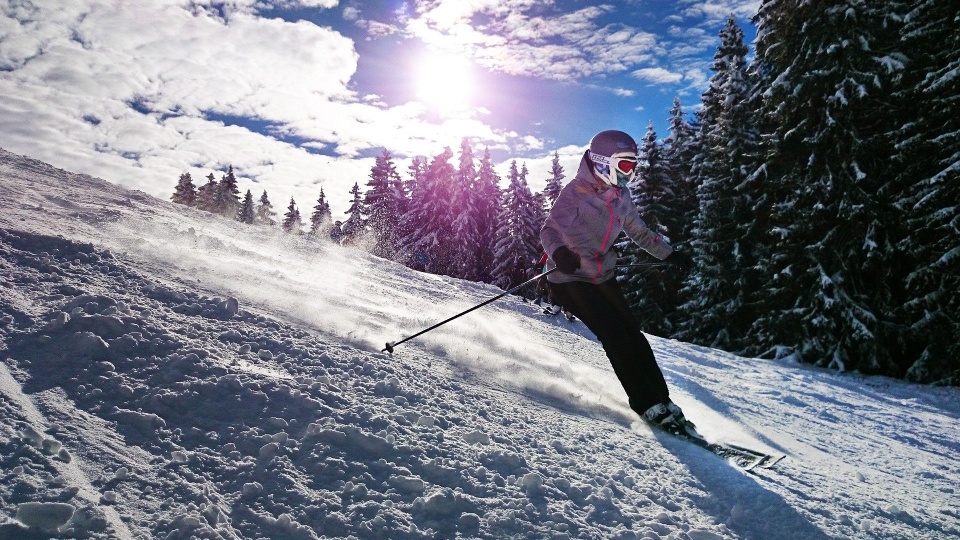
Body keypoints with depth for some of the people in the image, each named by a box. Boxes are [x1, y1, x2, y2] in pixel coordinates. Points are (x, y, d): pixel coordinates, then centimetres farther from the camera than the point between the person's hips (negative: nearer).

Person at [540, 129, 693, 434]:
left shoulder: (620, 196, 7)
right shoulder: (576, 192, -14)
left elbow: (639, 232, 20)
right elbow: (550, 229, -21)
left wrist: (670, 254, 17)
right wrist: (558, 252, -42)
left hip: (603, 277, 7)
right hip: (570, 279, -7)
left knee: (633, 335, -1)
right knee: (616, 336, -14)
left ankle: (661, 399, 8)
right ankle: (648, 405, -6)